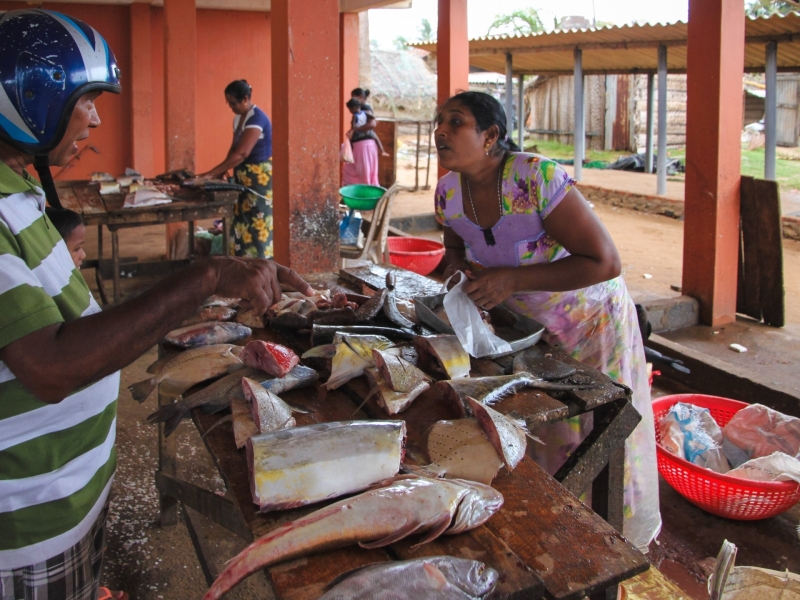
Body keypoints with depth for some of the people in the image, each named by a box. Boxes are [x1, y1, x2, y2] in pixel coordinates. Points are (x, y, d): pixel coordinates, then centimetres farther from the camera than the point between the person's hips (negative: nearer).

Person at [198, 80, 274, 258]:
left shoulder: (256, 118, -20)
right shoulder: (239, 118, 10)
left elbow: (241, 153, -27)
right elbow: (234, 149, 15)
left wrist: (211, 173, -27)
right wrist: (223, 171, -2)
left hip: (260, 177, -9)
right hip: (245, 177, 9)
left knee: (256, 223, -6)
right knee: (242, 222, 10)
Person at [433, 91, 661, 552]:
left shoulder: (539, 179, -31)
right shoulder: (448, 191, -11)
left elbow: (605, 262, -30)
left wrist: (512, 279, -34)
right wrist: (462, 271, -14)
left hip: (590, 322, -5)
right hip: (525, 327, 5)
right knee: (537, 438, 15)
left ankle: (620, 543, 30)